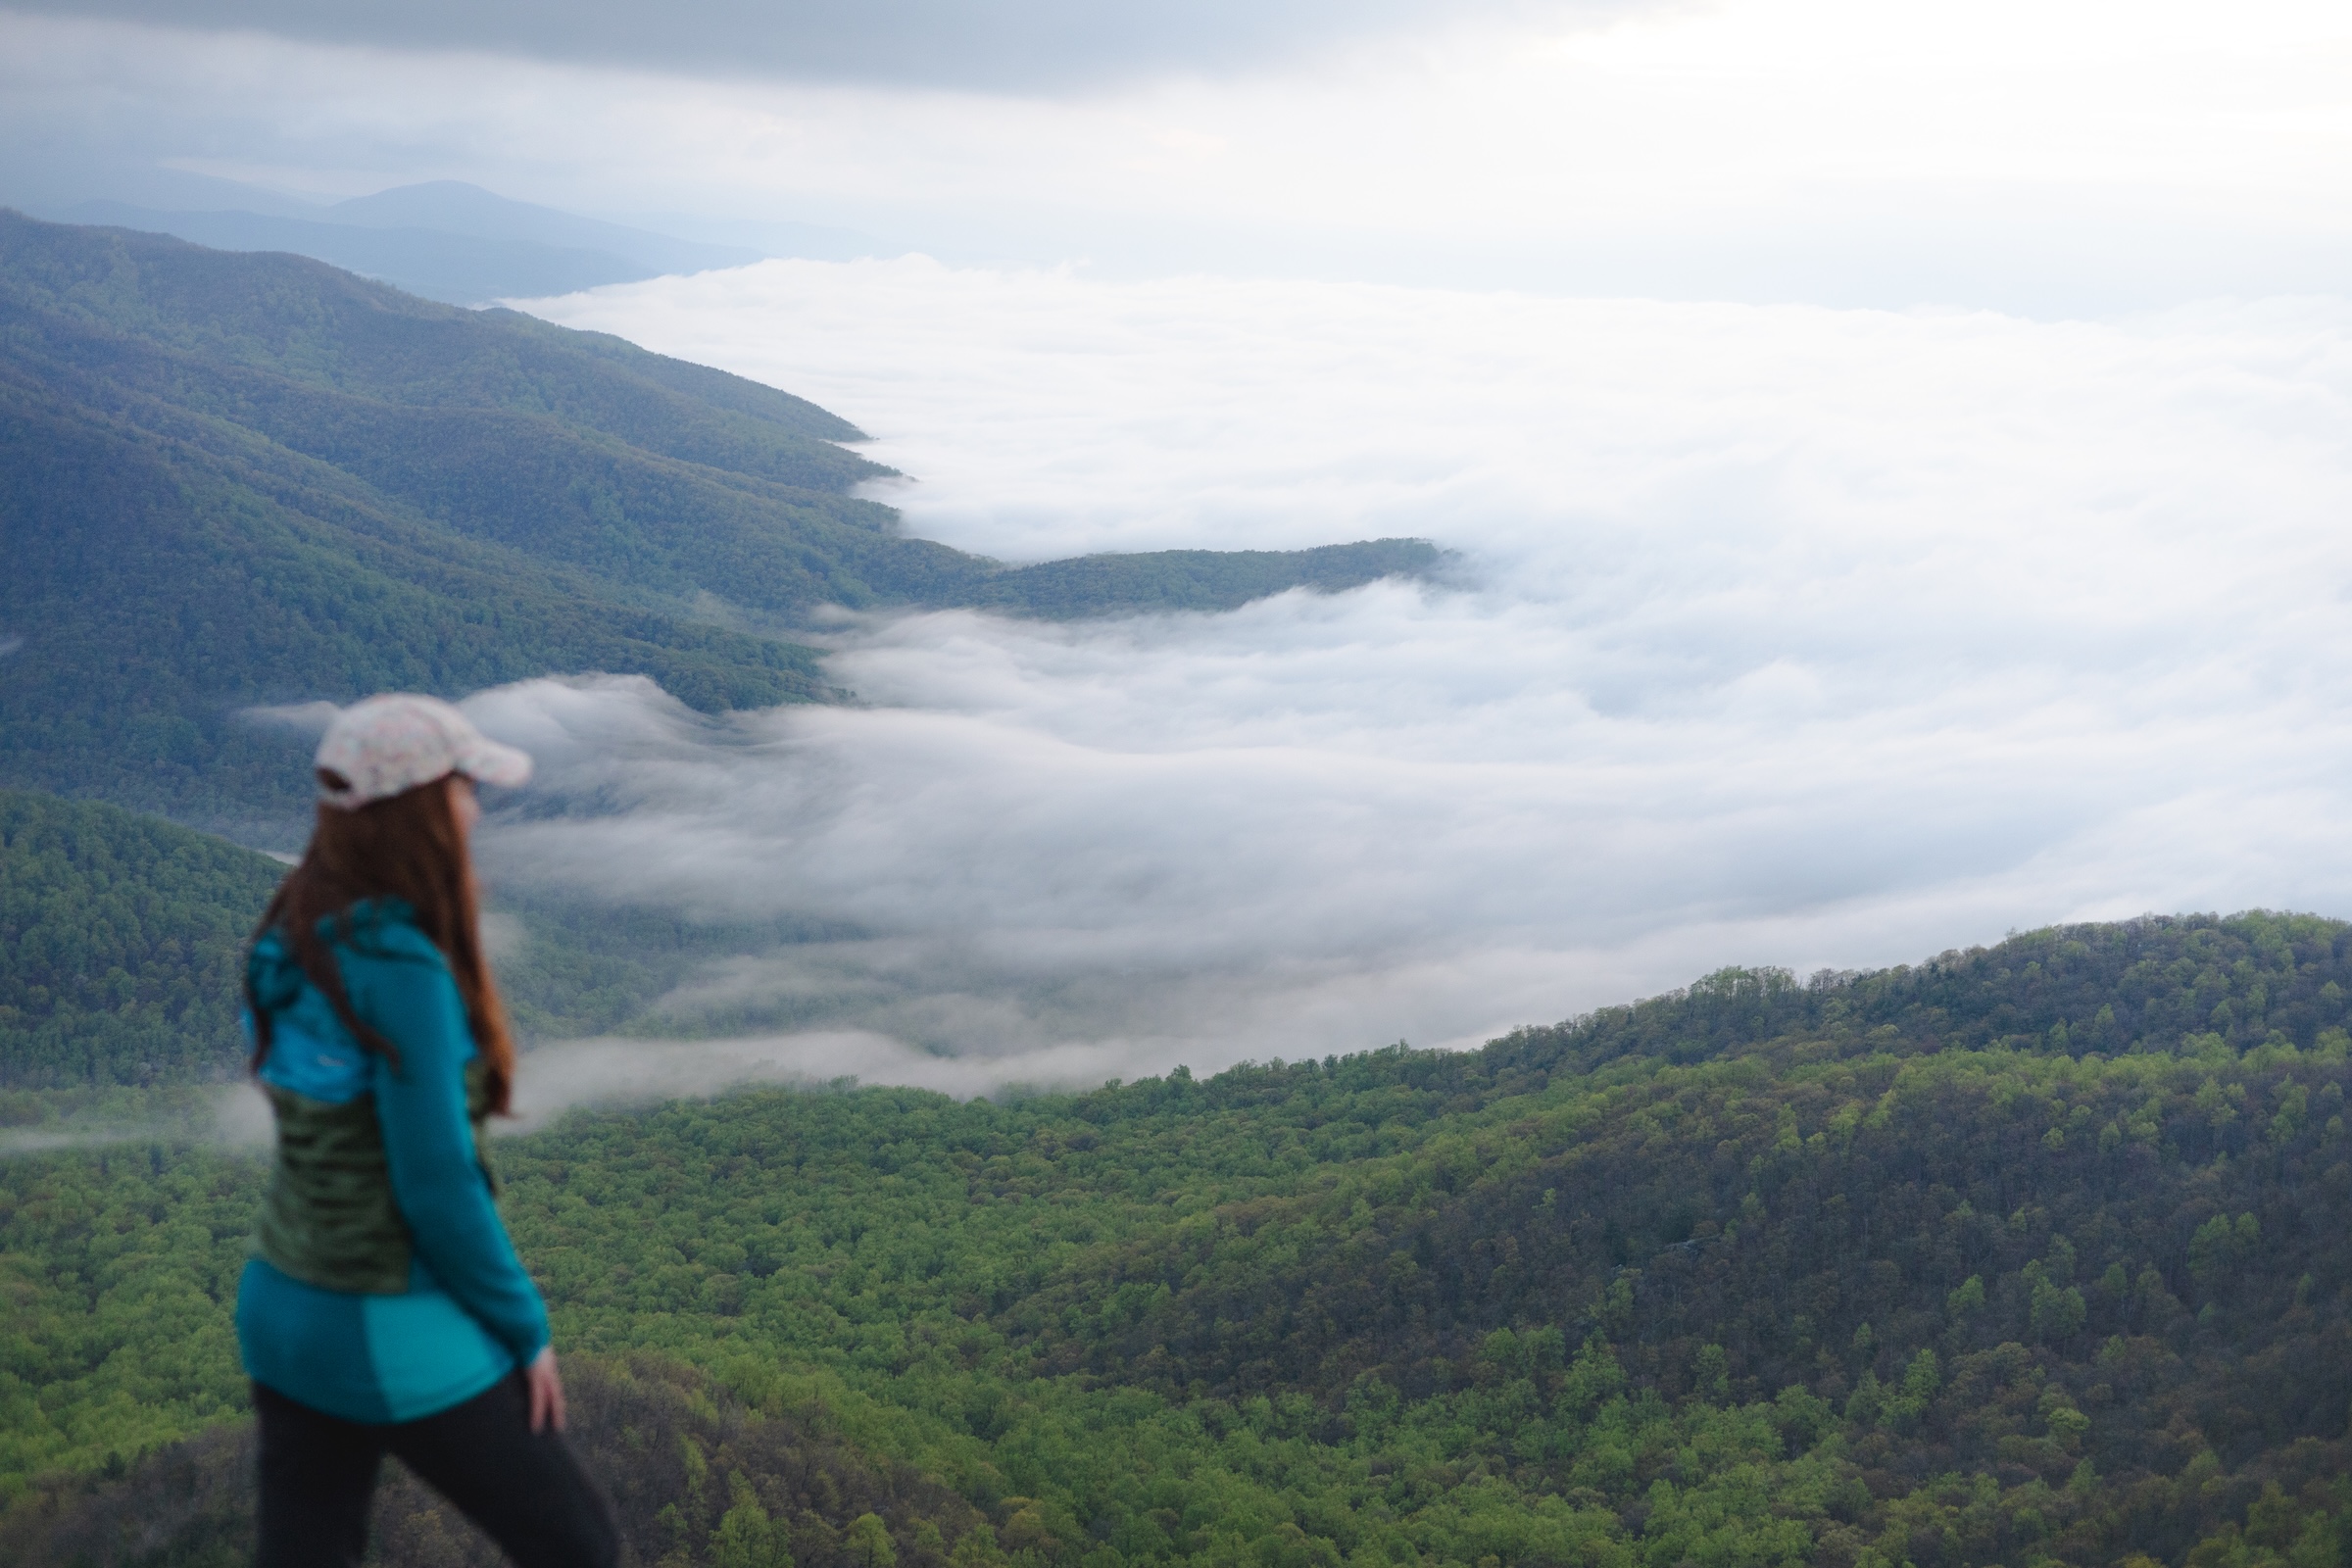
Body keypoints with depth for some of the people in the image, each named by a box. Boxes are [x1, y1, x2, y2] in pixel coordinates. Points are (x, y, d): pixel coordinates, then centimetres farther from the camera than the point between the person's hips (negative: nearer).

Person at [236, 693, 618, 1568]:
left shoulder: (294, 936, 2)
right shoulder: (402, 972, -25)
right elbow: (438, 1189, -22)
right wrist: (524, 1331, -8)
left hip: (283, 1309, 8)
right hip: (397, 1337, -8)